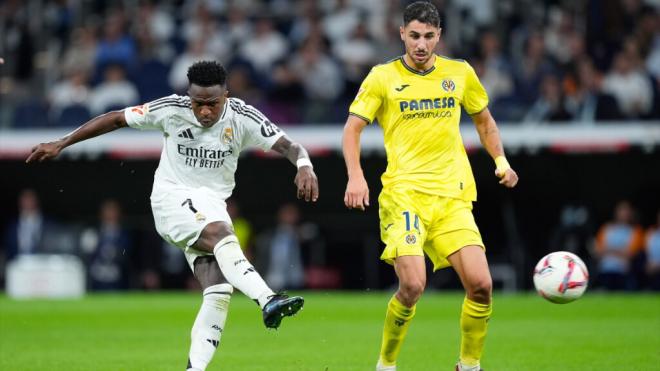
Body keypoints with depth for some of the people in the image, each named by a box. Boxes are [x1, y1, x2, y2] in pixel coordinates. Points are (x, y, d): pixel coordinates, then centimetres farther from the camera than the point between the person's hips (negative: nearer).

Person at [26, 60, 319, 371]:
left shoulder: (242, 117, -9)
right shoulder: (172, 110, -11)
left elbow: (288, 146, -14)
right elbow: (117, 119, -1)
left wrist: (304, 167, -38)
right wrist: (61, 144, 0)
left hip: (212, 206, 4)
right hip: (173, 197, -4)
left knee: (219, 293, -13)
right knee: (223, 236, -34)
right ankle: (268, 301, -50)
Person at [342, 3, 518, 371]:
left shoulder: (460, 73, 10)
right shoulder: (383, 77, 2)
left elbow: (484, 120, 24)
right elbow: (353, 128, 2)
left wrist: (501, 161, 10)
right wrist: (355, 176, -13)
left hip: (453, 198, 3)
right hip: (404, 193, -3)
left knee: (481, 285, -10)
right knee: (413, 285, -20)